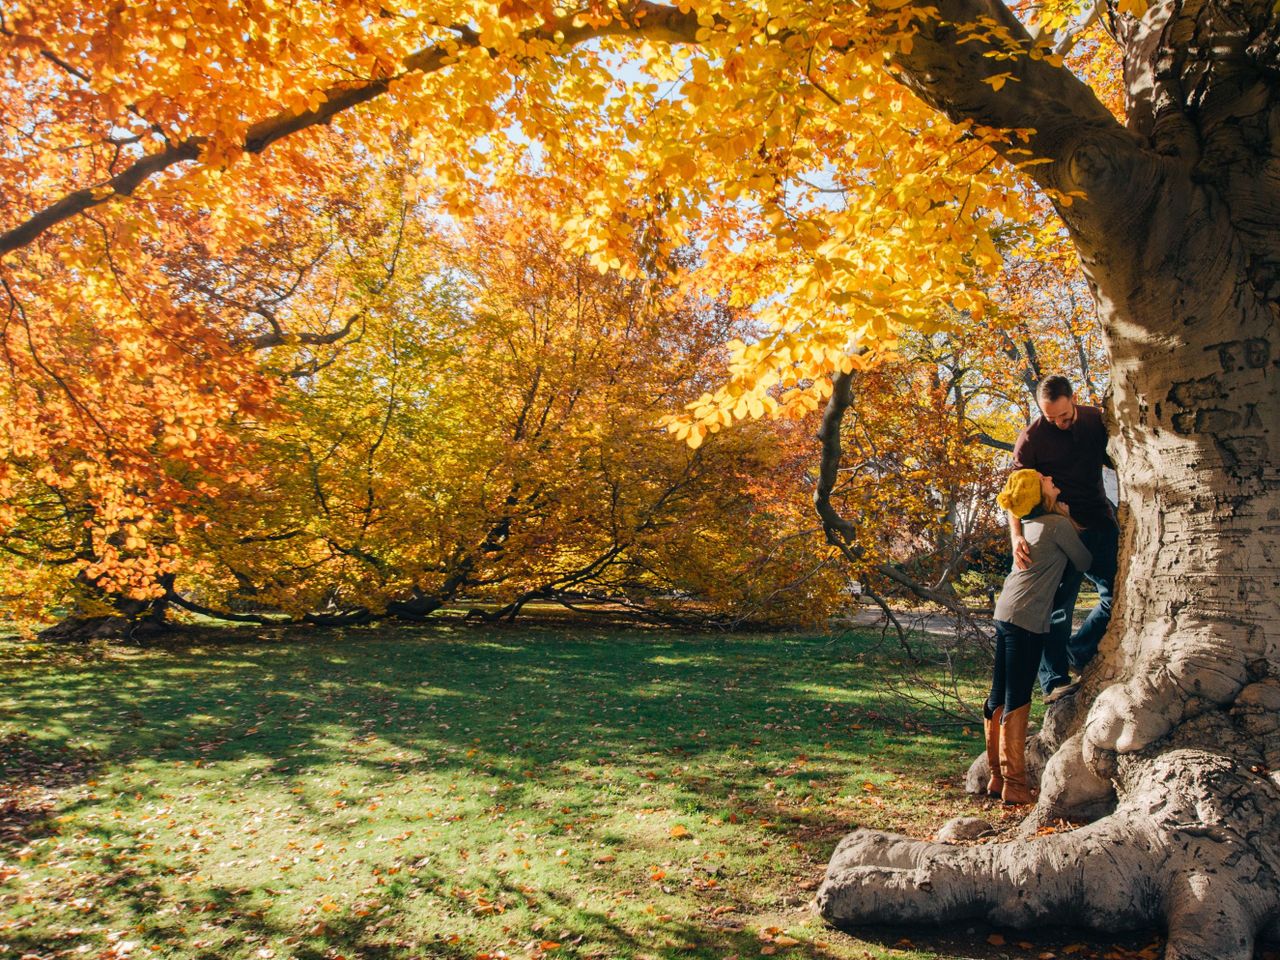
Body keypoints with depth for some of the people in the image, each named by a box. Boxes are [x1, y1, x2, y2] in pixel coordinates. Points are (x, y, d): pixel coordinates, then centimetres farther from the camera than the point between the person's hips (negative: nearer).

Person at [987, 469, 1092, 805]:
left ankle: (998, 777, 18)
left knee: (999, 698, 10)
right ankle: (1014, 786, 0)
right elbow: (1084, 562, 4)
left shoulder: (1030, 523, 14)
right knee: (1017, 703, -5)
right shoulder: (1059, 524, -8)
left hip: (1005, 614, 8)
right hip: (1027, 620, -8)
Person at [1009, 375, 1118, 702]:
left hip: (1100, 522, 5)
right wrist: (1016, 536, -29)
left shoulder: (1096, 420, 3)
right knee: (1058, 605, -3)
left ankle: (1075, 652, 19)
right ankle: (1054, 682, 3)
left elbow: (1114, 461, 18)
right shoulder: (1032, 438, -11)